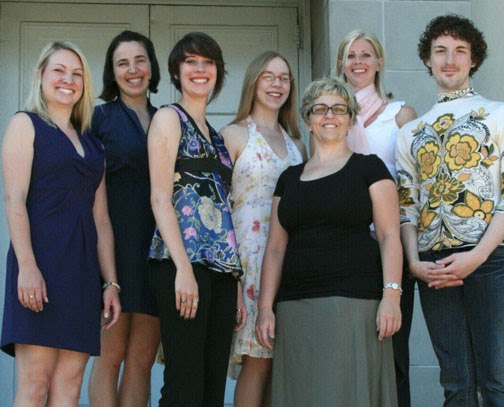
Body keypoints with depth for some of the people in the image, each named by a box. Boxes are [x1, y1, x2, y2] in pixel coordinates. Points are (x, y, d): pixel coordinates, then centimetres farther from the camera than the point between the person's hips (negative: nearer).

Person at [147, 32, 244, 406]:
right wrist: (183, 268, -17)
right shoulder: (169, 118, 3)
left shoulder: (214, 134, 24)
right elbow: (160, 197, -7)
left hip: (221, 267, 8)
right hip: (184, 261, -7)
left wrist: (236, 278, 15)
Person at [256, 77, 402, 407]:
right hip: (295, 304, 4)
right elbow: (276, 248, 16)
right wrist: (266, 307, 7)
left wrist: (391, 294, -13)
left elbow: (389, 235, -2)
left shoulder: (368, 167, 6)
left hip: (354, 301, -4)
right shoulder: (290, 178, 18)